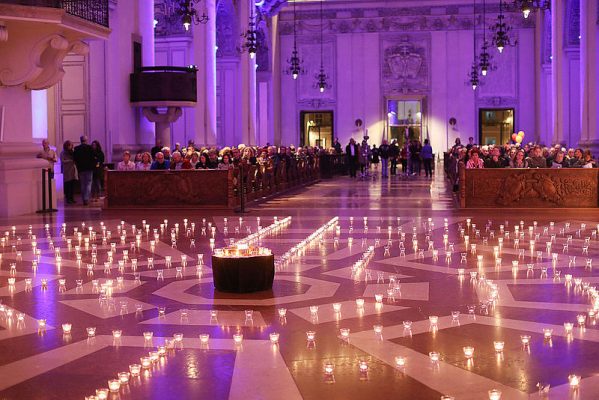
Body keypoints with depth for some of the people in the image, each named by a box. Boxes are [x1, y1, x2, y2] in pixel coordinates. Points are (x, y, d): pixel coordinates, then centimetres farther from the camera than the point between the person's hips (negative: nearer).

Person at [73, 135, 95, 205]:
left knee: (82, 185, 11)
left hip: (80, 169, 2)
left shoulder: (76, 149, -1)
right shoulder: (90, 148, -7)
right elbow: (93, 158, -7)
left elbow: (74, 159, 2)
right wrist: (93, 166, 7)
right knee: (88, 184, 0)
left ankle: (84, 199, 12)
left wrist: (78, 165, 14)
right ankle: (86, 199, -12)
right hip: (89, 168, -2)